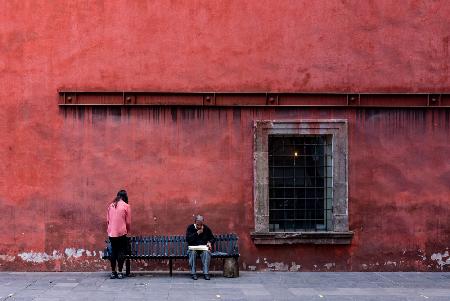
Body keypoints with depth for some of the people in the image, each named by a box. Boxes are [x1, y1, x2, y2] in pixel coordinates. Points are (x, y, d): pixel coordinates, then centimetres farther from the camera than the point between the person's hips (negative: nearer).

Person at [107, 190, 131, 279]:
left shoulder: (111, 205, 7)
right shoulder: (126, 206, -4)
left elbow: (108, 220, 11)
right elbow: (128, 222, -1)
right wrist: (127, 231, 15)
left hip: (111, 232, 4)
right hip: (121, 232, -4)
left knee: (113, 251, 11)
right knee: (121, 252, 4)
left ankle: (113, 272, 14)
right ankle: (120, 272, 3)